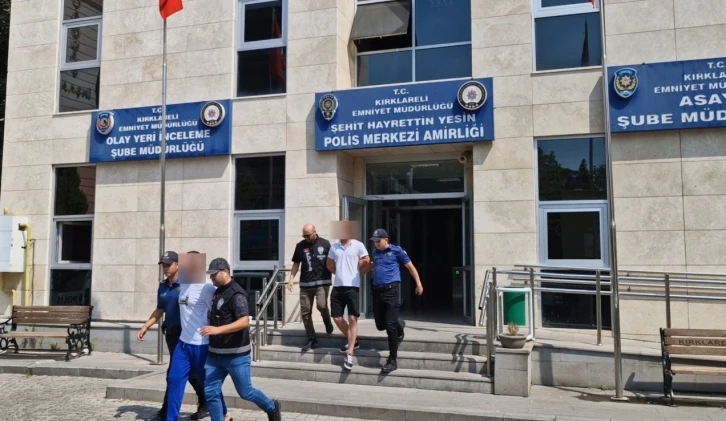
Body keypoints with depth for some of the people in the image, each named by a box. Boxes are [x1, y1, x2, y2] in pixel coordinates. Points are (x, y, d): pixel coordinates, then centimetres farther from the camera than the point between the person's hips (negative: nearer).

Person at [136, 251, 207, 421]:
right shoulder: (162, 287, 10)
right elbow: (160, 310, 19)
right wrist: (145, 326, 12)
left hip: (185, 334, -7)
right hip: (171, 333, 7)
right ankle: (205, 402, 28)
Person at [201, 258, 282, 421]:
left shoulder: (236, 294, -17)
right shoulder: (217, 292, 10)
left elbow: (244, 322, -29)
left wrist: (217, 329, -37)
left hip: (236, 355, -8)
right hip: (214, 354, 8)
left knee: (245, 392, 6)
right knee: (211, 393, 3)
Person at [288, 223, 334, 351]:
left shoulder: (325, 244, -2)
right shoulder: (300, 246, 5)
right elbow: (296, 264, 11)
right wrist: (291, 279, 1)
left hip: (322, 282, -3)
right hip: (305, 284, 3)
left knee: (321, 305, -22)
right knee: (305, 312, 2)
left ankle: (327, 321, 13)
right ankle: (311, 339, 15)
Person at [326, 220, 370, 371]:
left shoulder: (358, 245, -3)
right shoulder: (334, 247, 10)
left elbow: (367, 263, 0)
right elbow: (329, 265, 21)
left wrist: (358, 273, 8)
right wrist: (340, 273, 13)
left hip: (352, 287, -5)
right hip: (337, 287, 5)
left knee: (352, 319, -6)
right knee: (337, 318, 6)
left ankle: (349, 355, -4)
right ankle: (352, 341, 30)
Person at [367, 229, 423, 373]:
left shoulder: (396, 251, -4)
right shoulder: (375, 252, 13)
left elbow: (410, 267, 3)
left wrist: (418, 284, 1)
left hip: (391, 290, -6)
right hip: (377, 291, 6)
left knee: (390, 326, -8)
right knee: (380, 325, 10)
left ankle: (392, 360, 2)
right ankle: (399, 325, 44)